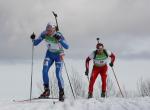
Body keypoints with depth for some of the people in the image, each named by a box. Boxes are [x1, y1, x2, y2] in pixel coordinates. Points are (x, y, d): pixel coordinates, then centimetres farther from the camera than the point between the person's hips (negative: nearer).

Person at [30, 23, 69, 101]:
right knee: (44, 71, -15)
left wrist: (60, 39, -50)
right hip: (49, 54, 4)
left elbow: (66, 47, -36)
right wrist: (33, 39, -31)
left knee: (58, 74, -11)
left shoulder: (59, 35, -27)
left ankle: (61, 93, 6)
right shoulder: (44, 34, -16)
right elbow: (35, 43, -10)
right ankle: (46, 90, -2)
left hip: (58, 55, -4)